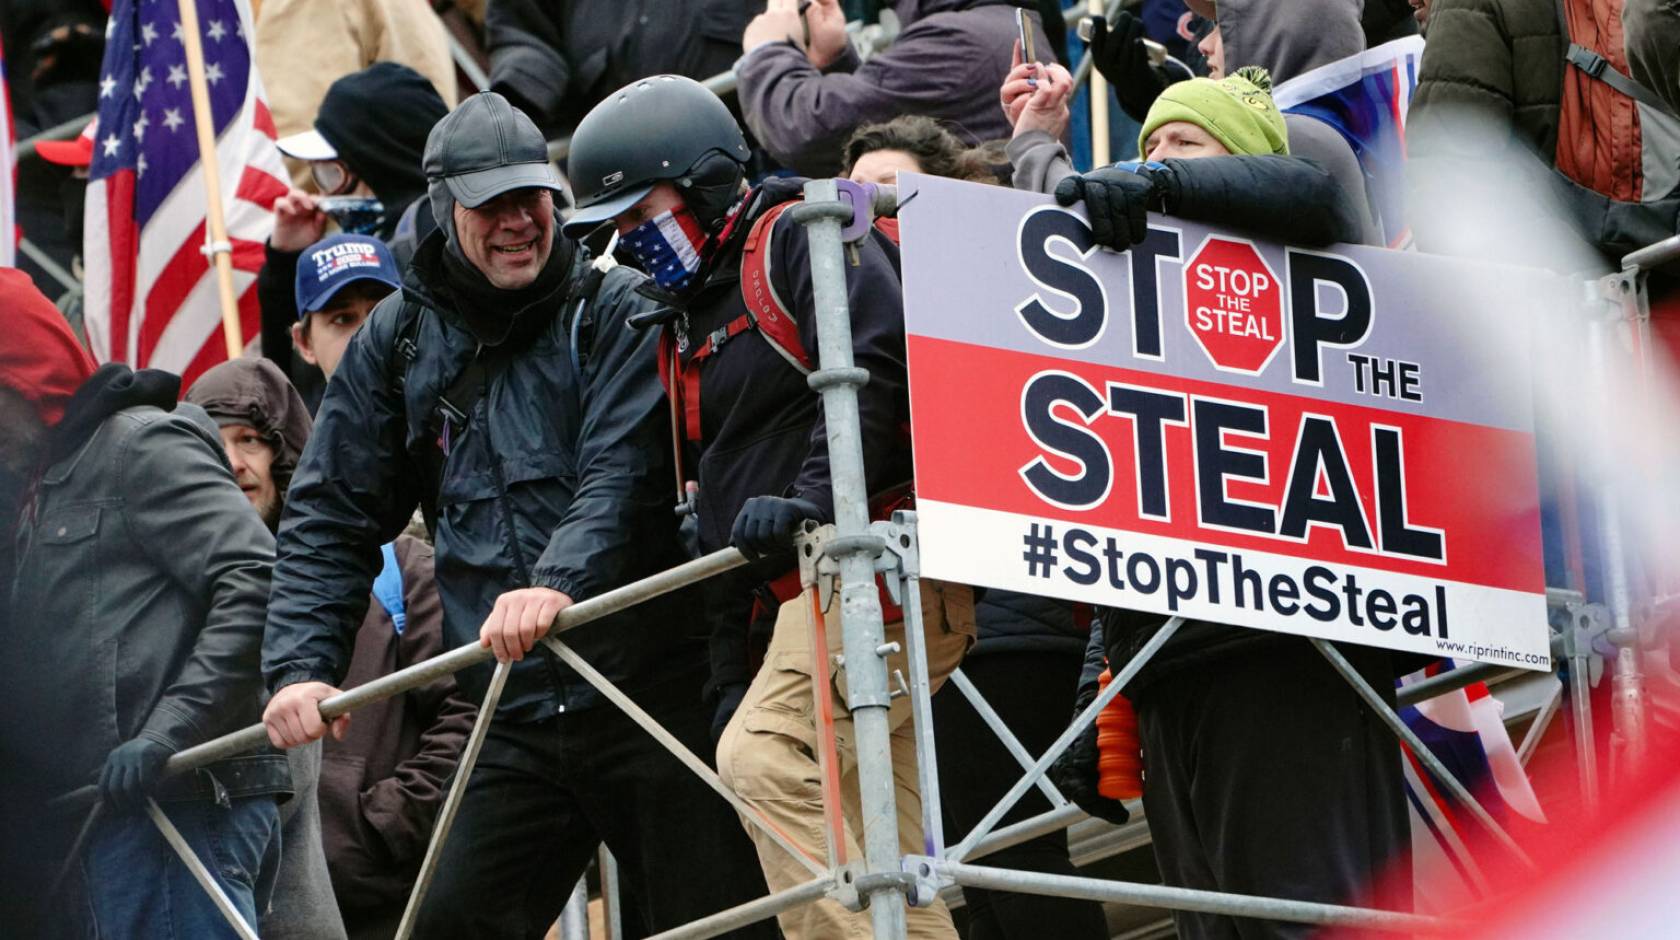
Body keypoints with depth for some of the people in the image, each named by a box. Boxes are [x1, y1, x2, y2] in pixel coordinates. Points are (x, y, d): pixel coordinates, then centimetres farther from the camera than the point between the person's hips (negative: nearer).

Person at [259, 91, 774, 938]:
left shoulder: (616, 311, -1)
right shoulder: (396, 342, 11)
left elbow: (620, 471, -15)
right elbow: (328, 519, 11)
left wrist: (561, 583, -34)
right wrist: (299, 667, -4)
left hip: (653, 695, -4)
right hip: (520, 724, 4)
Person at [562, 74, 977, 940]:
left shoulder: (804, 238, -3)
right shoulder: (686, 321, 24)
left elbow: (872, 368, -20)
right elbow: (716, 507, 23)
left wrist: (814, 501, -29)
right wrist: (730, 676, 18)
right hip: (815, 590, 10)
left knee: (763, 759, -25)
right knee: (886, 866, 5)